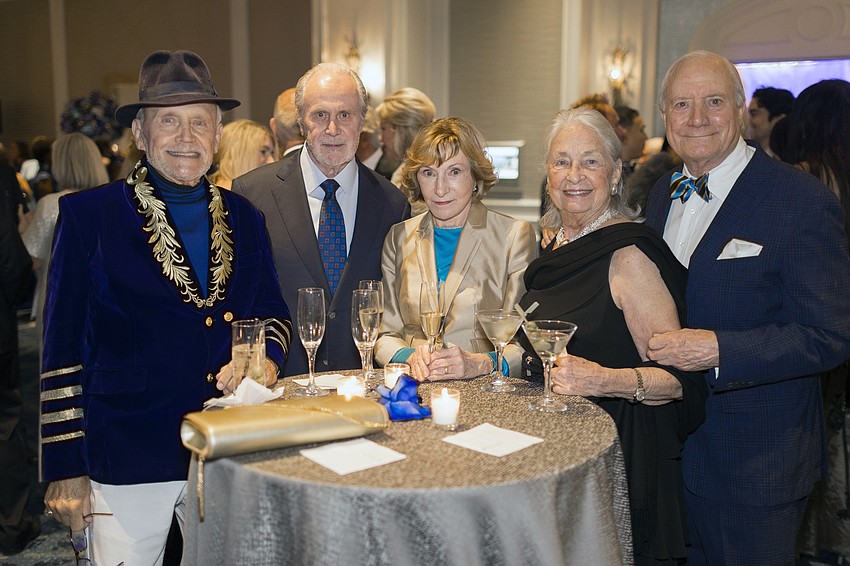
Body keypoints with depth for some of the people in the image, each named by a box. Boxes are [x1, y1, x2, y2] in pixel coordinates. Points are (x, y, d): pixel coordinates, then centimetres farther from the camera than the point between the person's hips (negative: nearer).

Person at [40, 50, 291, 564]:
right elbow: (63, 349, -5)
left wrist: (266, 360, -8)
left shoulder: (245, 219, 6)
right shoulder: (88, 215, -5)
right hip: (126, 460, -3)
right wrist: (65, 470, -6)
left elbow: (274, 312, 15)